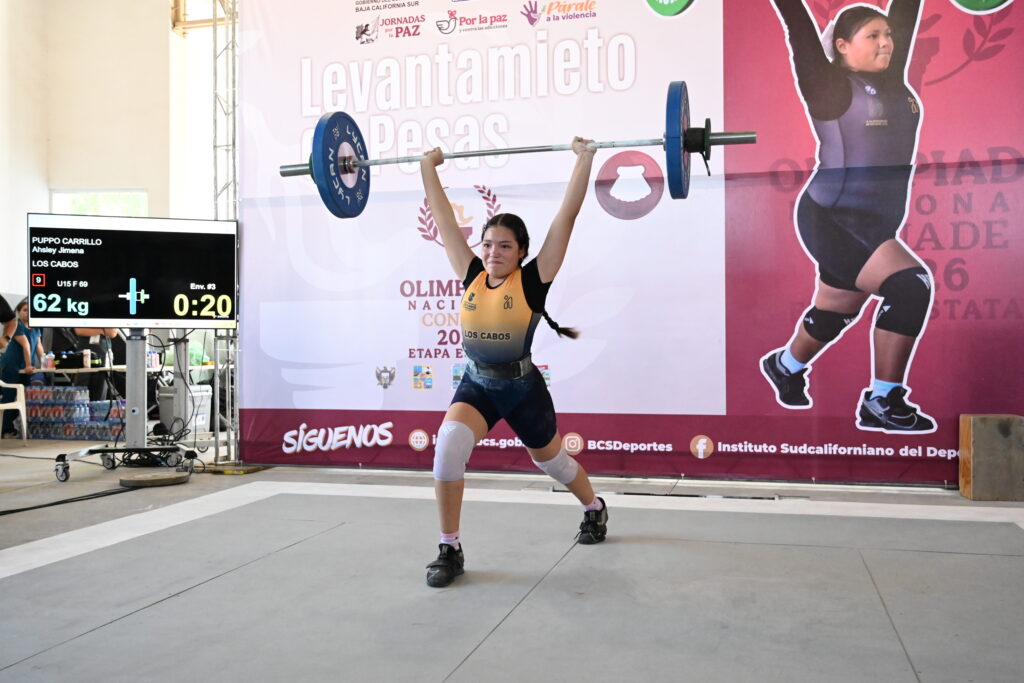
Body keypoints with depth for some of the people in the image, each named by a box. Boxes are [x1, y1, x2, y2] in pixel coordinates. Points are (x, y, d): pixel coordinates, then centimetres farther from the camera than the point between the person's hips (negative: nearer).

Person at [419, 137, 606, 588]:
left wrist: (584, 159, -14)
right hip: (476, 383, 2)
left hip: (523, 387, -2)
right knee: (448, 445, -25)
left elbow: (566, 215, -14)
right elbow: (443, 217, 4)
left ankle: (594, 509, 52)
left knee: (551, 460, 19)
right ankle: (450, 550, -11)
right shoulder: (472, 276, -2)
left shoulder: (533, 280, -12)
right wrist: (428, 167, 8)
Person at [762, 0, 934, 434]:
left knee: (833, 315, 20)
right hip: (830, 220, -8)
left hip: (874, 224, 8)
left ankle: (786, 365, 48)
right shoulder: (831, 87, -9)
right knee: (908, 285, -22)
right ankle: (882, 403, -12)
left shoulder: (891, 80, 8)